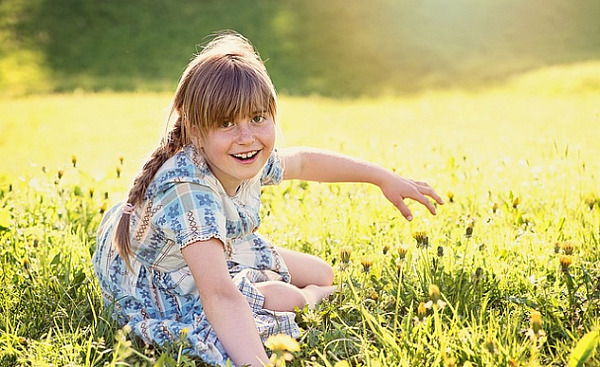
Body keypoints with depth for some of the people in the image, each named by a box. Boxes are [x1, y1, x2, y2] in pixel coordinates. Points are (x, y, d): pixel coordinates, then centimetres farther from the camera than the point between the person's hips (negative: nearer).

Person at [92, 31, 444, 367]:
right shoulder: (188, 192, -43)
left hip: (218, 251, 8)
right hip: (156, 285, -7)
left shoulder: (249, 162, -17)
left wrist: (385, 177, 9)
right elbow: (220, 296, -51)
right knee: (284, 299, -19)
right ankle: (311, 297, 13)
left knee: (321, 274, 11)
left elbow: (304, 161, 6)